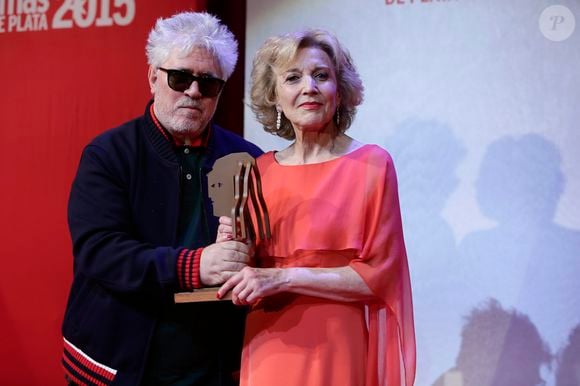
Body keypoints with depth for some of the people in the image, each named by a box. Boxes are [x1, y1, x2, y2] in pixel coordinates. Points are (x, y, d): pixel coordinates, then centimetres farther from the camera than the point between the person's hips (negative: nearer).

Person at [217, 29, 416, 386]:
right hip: (268, 350, 4)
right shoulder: (261, 170, 4)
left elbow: (378, 276, -11)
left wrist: (284, 278, -17)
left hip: (337, 352, -4)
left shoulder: (372, 164, -7)